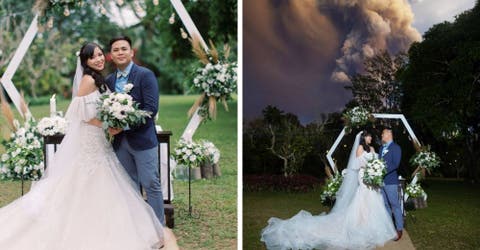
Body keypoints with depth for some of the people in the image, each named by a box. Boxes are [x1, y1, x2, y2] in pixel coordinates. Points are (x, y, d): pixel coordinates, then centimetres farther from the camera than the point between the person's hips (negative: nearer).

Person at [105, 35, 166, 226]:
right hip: (120, 141, 6)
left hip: (142, 138, -5)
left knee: (151, 184, 0)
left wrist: (125, 126, -20)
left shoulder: (145, 75, -8)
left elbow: (151, 108, -16)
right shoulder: (109, 80, 10)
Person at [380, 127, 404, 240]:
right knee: (385, 205, 12)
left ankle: (399, 229, 1)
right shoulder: (382, 148, 18)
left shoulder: (395, 148, -5)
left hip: (390, 181, -7)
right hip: (381, 180, 7)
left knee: (395, 205, -4)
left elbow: (395, 164, -15)